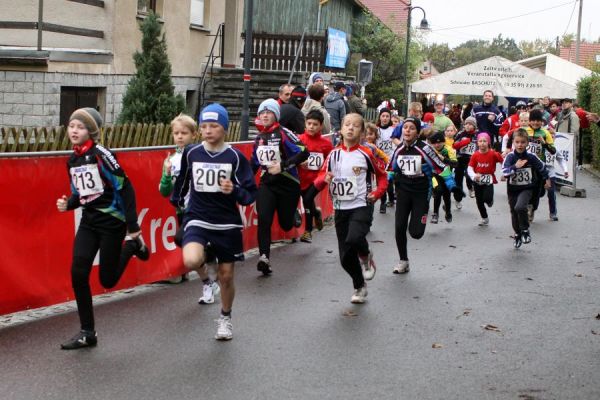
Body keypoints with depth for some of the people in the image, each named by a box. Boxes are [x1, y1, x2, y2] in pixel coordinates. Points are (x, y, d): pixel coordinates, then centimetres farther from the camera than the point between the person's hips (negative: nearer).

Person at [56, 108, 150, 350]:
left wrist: (132, 226, -15)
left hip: (112, 222, -6)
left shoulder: (100, 154, -15)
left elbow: (125, 188, -15)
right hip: (89, 223, 6)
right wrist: (67, 204, -4)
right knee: (78, 272, -9)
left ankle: (132, 246, 27)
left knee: (107, 280, 0)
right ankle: (87, 333, 2)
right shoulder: (72, 161, 7)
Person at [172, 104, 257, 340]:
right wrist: (176, 199, 29)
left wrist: (235, 191, -25)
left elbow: (251, 195, -6)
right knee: (191, 261, -28)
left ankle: (225, 319, 35)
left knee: (226, 276, 9)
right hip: (197, 219, 0)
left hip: (227, 224, 0)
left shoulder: (235, 157, -8)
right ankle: (205, 259, 10)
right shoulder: (191, 153, -1)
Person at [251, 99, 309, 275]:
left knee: (286, 225, 6)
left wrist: (282, 166, -26)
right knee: (263, 219, -19)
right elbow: (254, 162, 22)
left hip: (287, 184, -4)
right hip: (266, 184, 4)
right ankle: (264, 257, -19)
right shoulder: (259, 138, 10)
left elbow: (303, 152, -20)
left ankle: (297, 214, 43)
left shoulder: (283, 134, -10)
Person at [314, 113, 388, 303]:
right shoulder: (333, 154, 5)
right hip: (340, 209, 4)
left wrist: (377, 193, -5)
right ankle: (359, 287, 32)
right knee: (345, 258, 6)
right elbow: (319, 182, 7)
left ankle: (366, 257, 3)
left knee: (354, 239, -33)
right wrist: (324, 179, -16)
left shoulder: (366, 154, -3)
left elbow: (382, 175, 10)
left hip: (361, 206, -4)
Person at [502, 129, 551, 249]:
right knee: (514, 213, 14)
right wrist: (515, 166, -36)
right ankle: (517, 235, 37)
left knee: (520, 207, -28)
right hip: (512, 189, 2)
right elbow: (504, 172, -21)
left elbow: (542, 167, 8)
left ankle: (525, 231, -7)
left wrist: (546, 179, 21)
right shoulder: (510, 157, -11)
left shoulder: (531, 157, -10)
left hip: (527, 188, -2)